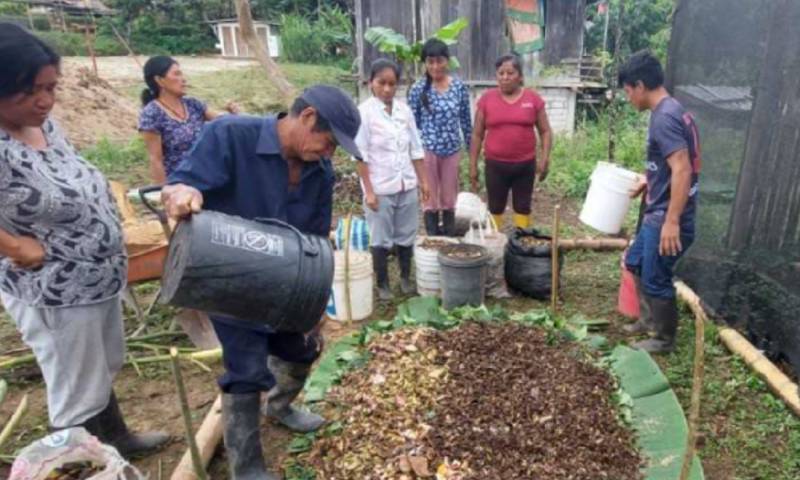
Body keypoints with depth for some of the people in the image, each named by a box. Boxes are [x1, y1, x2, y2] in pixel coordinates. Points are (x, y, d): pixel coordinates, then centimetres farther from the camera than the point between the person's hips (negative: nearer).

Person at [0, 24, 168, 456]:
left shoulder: (44, 124, 0)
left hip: (100, 277, 9)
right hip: (54, 295, -9)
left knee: (102, 371, 28)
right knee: (78, 398, 10)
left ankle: (117, 438, 51)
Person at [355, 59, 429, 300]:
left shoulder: (404, 110, 3)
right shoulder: (364, 112, -10)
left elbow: (416, 149, 8)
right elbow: (361, 155, -11)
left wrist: (422, 180, 7)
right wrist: (369, 191, -14)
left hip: (407, 185, 4)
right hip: (380, 188, -4)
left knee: (406, 235, 15)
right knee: (381, 239, 7)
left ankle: (406, 278, 32)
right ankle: (382, 284, 23)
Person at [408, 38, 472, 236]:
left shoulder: (459, 87, 0)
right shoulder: (418, 90, -6)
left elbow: (466, 120, 6)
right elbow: (412, 123, -3)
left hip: (452, 150, 2)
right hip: (427, 149, -2)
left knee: (449, 200, 12)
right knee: (431, 200, 7)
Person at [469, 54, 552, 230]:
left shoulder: (533, 98, -1)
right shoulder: (487, 99, -2)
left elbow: (545, 131, 4)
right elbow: (477, 134, 3)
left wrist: (544, 158, -7)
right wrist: (472, 165, 1)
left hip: (525, 164, 1)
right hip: (495, 165, 0)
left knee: (523, 207, 12)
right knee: (495, 208, 10)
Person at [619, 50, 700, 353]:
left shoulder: (664, 117, -21)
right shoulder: (671, 111, 10)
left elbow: (682, 170, -28)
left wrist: (672, 221, -29)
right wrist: (648, 182, 25)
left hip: (666, 218, -10)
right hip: (657, 214, 10)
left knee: (655, 279, 5)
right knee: (635, 262, 23)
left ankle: (664, 339, 24)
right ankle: (650, 319, 39)